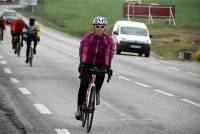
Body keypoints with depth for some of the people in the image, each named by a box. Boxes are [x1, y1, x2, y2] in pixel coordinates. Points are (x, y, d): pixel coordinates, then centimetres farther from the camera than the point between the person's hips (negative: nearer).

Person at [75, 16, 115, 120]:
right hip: (87, 63, 0)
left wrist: (108, 66, -27)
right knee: (83, 85, -12)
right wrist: (81, 63, -30)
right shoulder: (88, 37, -10)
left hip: (100, 64, 1)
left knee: (101, 76, -30)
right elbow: (83, 50, -17)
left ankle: (97, 92, 2)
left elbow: (109, 53, -15)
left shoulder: (108, 39, -7)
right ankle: (79, 107, -3)